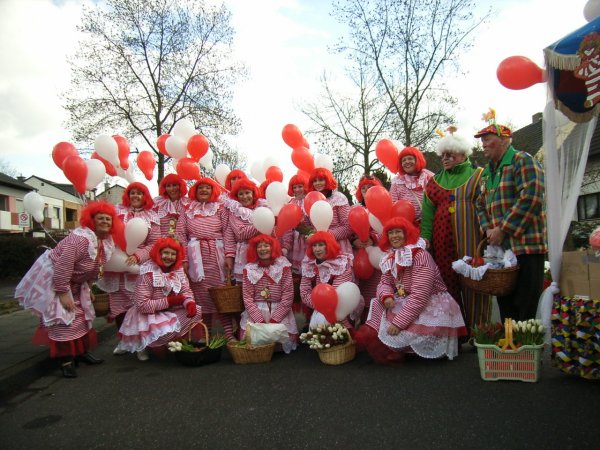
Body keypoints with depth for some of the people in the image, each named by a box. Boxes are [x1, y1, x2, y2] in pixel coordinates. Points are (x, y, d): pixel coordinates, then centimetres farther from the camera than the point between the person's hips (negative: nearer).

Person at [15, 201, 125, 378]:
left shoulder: (108, 241, -3)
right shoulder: (81, 238, -32)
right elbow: (63, 266, -33)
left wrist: (88, 287, 12)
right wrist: (63, 293, -29)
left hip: (74, 282, 9)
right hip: (52, 277, -9)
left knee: (81, 315, 13)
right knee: (64, 318, -12)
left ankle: (82, 352, 25)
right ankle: (66, 360, -5)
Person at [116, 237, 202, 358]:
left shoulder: (178, 270, -3)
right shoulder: (148, 274, -22)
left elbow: (186, 291, -3)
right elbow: (142, 305, -26)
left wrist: (190, 303, -26)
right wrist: (169, 301, -25)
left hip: (171, 313, 7)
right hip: (149, 316, -6)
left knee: (195, 312, -13)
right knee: (168, 331, -32)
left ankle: (172, 343, 4)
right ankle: (144, 345, 3)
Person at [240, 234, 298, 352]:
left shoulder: (283, 266, -2)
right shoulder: (249, 269, 1)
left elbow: (288, 297, -5)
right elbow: (248, 299, -2)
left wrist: (274, 320, -14)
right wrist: (260, 321, -14)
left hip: (279, 312, 0)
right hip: (255, 313, 1)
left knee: (284, 341, -16)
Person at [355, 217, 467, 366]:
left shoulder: (420, 256, -19)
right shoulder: (391, 258, 6)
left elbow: (419, 296, -26)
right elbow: (384, 283, 7)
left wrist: (399, 322, -29)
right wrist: (386, 296, -19)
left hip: (429, 308, -7)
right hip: (404, 305, 8)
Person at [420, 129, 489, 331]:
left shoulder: (478, 176, 6)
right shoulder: (435, 181, 15)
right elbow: (427, 213, 9)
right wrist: (425, 238, -1)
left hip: (471, 242, -3)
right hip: (443, 244, 3)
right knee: (449, 287, 5)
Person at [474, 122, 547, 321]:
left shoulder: (523, 161, -5)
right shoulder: (487, 172, 20)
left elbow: (530, 199, -17)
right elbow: (481, 204, 19)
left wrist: (503, 229, -17)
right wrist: (488, 229, 0)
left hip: (525, 247, -8)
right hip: (499, 247, 8)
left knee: (527, 308, -5)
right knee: (505, 305, 13)